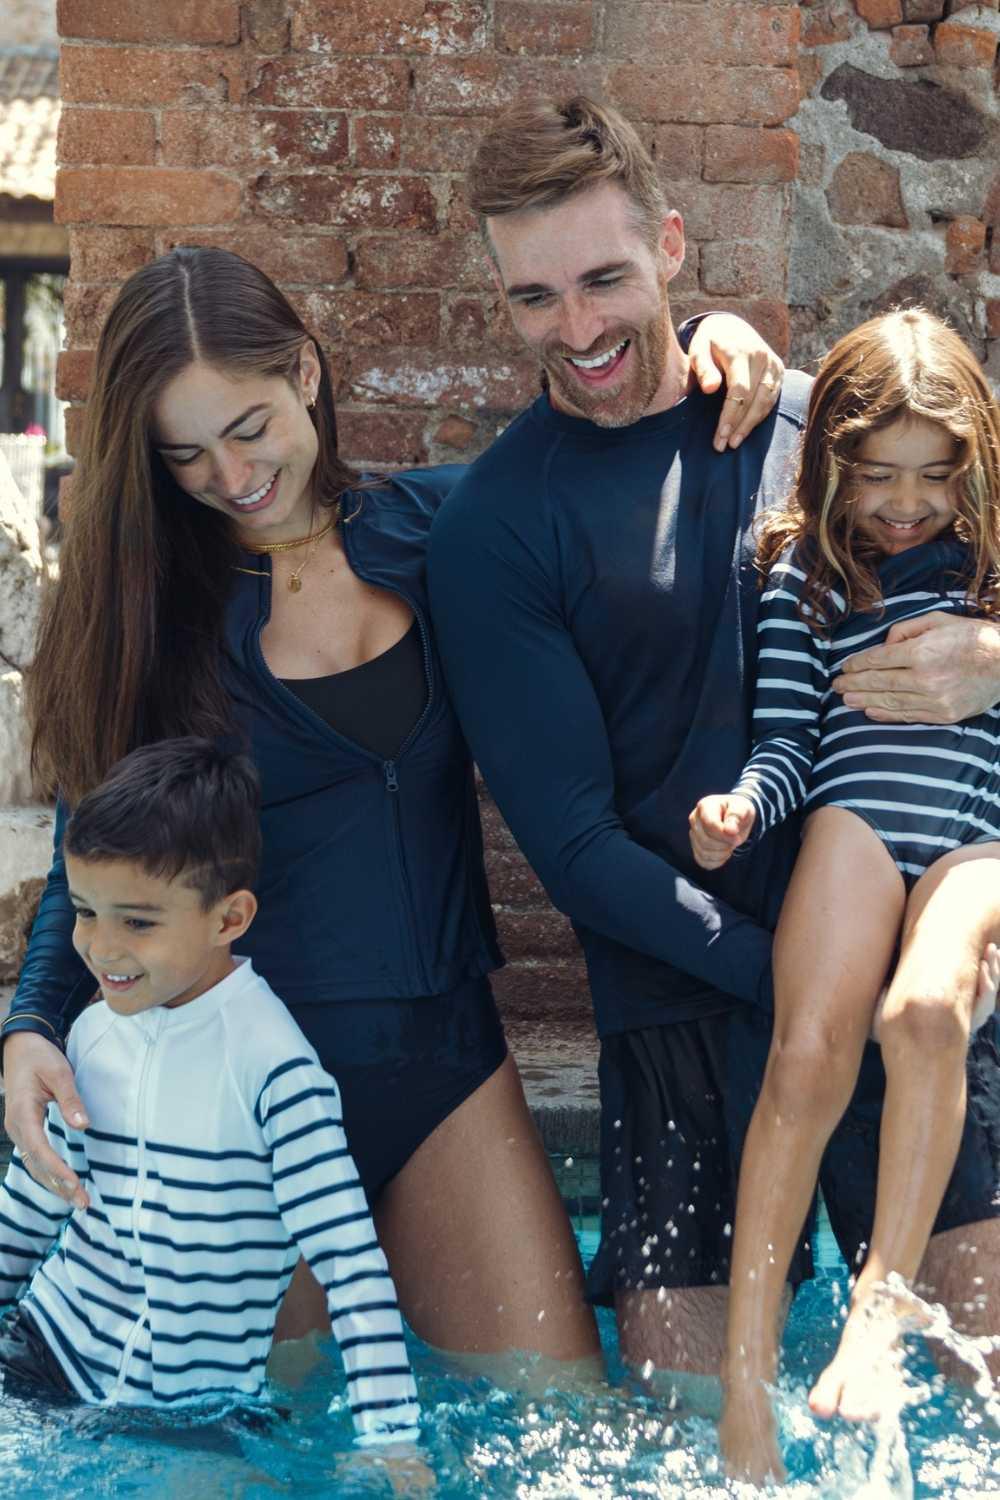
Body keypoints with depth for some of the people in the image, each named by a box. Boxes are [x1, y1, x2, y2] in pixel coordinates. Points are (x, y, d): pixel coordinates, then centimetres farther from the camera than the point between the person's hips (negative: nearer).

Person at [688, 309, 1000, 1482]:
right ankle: (746, 1373, -17)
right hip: (855, 818, 0)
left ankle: (881, 1302, -27)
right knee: (807, 1058, -20)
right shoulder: (803, 573, 14)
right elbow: (786, 740, 8)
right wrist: (740, 808, -9)